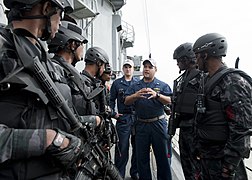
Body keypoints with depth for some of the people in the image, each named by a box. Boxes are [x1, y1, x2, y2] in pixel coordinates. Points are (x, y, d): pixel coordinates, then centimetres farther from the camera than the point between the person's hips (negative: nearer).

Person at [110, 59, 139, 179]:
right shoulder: (117, 83, 6)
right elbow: (111, 100, 6)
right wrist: (113, 113, -5)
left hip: (137, 118, 2)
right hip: (123, 118, -2)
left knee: (137, 146, 11)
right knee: (122, 148, 2)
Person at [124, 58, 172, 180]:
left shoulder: (162, 85, 4)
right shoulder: (135, 86, 10)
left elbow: (169, 101, -8)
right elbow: (126, 102, -1)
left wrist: (157, 95, -26)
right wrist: (136, 95, -22)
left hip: (158, 123, -1)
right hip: (141, 124, 2)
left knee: (162, 155, 9)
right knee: (142, 157, 12)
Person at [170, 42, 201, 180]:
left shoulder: (203, 76, -12)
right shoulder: (181, 78, 14)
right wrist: (172, 127, 18)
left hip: (196, 128, -8)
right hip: (183, 127, 8)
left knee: (198, 165, 2)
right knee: (186, 164, 20)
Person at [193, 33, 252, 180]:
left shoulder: (232, 81, -18)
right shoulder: (207, 80, 10)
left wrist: (231, 163, -21)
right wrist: (199, 148, 17)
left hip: (222, 157, -8)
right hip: (206, 154, 8)